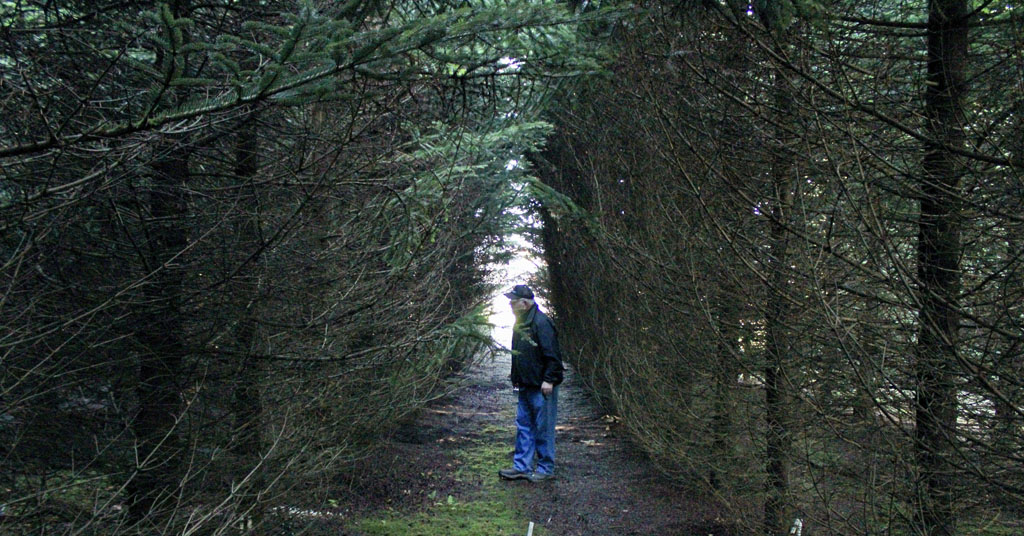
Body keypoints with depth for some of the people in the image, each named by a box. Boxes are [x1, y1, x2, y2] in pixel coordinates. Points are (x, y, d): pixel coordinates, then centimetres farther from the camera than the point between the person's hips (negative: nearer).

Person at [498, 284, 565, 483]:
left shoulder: (541, 322, -17)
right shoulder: (521, 323, 14)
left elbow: (552, 355, -20)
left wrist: (549, 380, -22)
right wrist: (516, 378, 20)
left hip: (542, 387, -10)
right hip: (526, 386, 10)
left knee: (543, 428, -1)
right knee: (523, 425, 12)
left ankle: (546, 469, 7)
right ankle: (522, 466, 18)